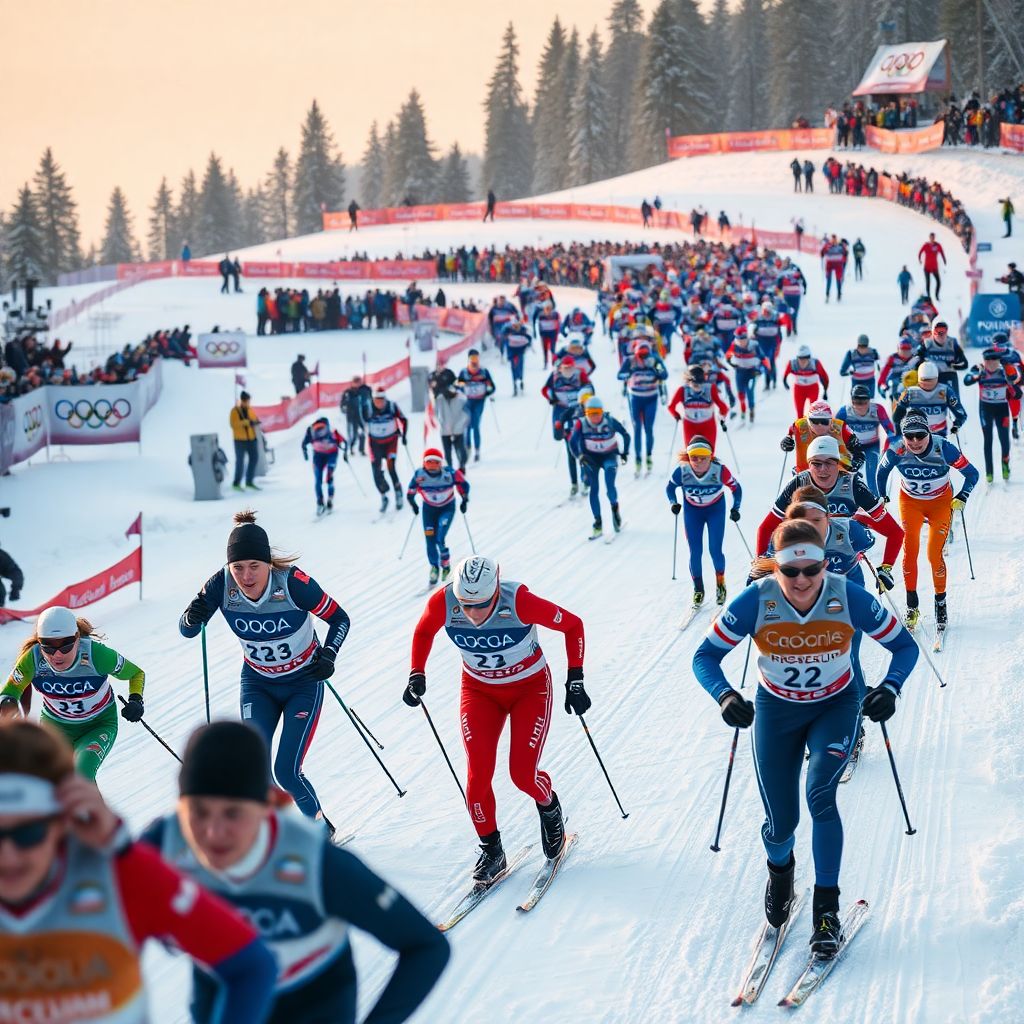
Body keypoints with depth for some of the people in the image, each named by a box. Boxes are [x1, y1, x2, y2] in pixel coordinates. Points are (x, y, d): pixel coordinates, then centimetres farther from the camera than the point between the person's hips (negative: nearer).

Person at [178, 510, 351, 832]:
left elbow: (339, 619, -14)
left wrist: (328, 655, -29)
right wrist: (193, 617, -35)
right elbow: (187, 630, -12)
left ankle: (320, 826, 19)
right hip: (257, 684, 3)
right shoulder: (222, 584, -21)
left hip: (303, 683, -3)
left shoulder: (293, 582, -28)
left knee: (287, 771, -9)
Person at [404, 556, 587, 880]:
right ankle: (491, 851, 11)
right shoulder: (442, 602, -25)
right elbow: (423, 632, 0)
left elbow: (572, 625, -17)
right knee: (478, 775, -11)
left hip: (530, 687, -2)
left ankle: (549, 808, 25)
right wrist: (416, 675, -12)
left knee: (523, 774, -11)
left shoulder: (520, 602, -33)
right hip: (479, 691, 3)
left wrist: (575, 682, -18)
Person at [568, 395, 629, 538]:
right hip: (591, 457, 1)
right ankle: (598, 524, 3)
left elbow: (625, 435, -6)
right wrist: (580, 456, -39)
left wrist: (625, 452, -14)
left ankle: (615, 507, 11)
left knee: (610, 486, -20)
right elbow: (572, 441, -24)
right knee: (594, 489, -6)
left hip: (609, 456, -1)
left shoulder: (610, 421, -20)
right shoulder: (581, 423, -19)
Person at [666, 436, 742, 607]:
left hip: (716, 509, -1)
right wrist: (673, 503, -22)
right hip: (692, 510, 1)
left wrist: (735, 508, -22)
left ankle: (720, 581, 25)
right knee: (695, 553, 0)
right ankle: (698, 589, 20)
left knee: (715, 550, -5)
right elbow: (670, 488, -7)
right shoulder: (681, 471, -28)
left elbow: (736, 488, -14)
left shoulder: (720, 471, -31)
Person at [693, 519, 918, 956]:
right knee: (780, 822, 1)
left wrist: (889, 689, -32)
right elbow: (705, 657, -18)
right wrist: (726, 697, -37)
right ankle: (780, 869, 40)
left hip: (836, 707, -1)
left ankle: (826, 908, -9)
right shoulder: (754, 601, -26)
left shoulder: (850, 598, -25)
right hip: (776, 711, 1)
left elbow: (904, 646, -14)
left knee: (820, 794, -25)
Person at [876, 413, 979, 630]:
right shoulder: (896, 453, -23)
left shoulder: (944, 449, -28)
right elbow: (882, 470, 1)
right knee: (910, 550, -9)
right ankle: (911, 606, 4)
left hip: (940, 503, -1)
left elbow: (971, 474, -13)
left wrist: (962, 497, -22)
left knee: (934, 555, -9)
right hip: (910, 502, 1)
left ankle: (940, 602, 10)